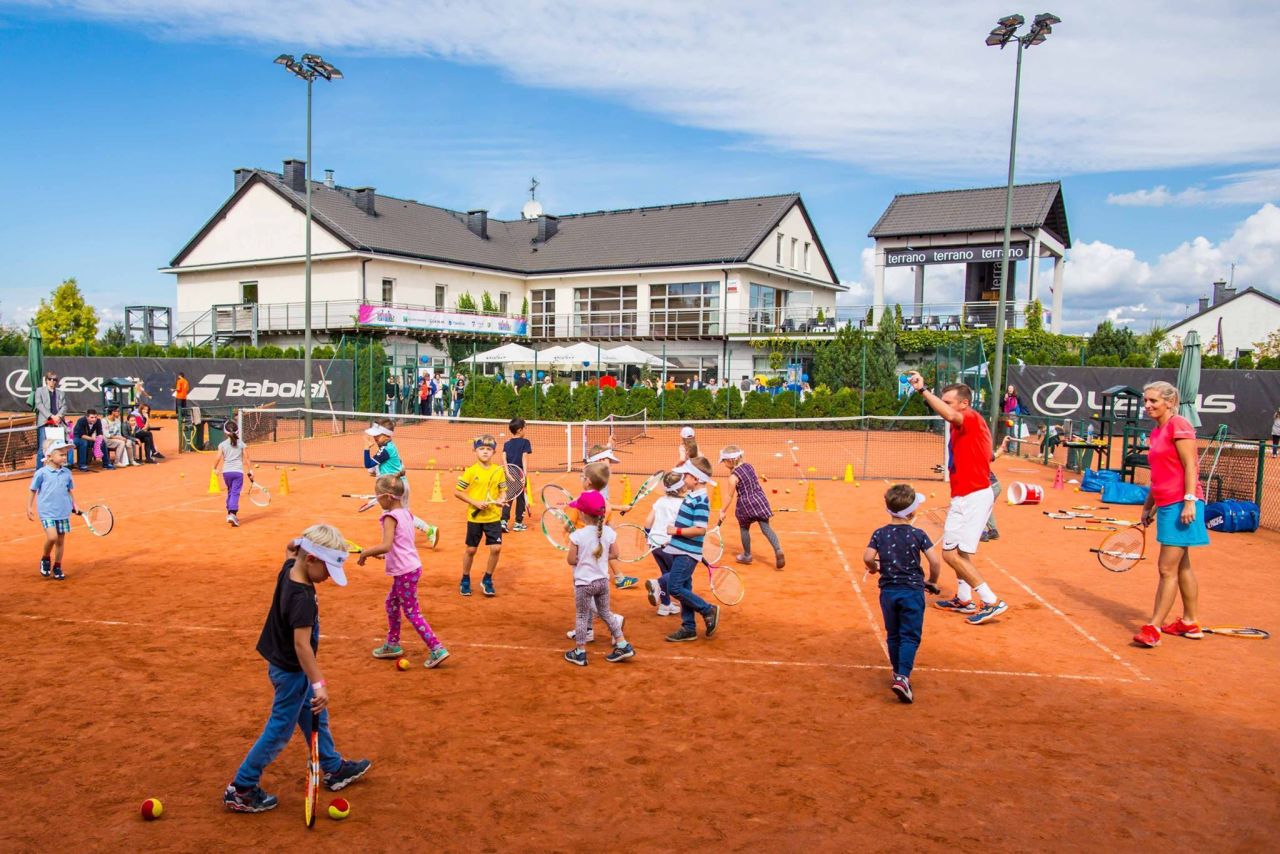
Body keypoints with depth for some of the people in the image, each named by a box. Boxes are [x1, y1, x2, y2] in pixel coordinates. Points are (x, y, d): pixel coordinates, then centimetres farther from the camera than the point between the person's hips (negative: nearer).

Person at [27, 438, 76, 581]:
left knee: (61, 540, 8)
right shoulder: (41, 473, -6)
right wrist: (29, 507, 2)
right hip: (47, 512, -4)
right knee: (52, 537, -18)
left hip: (63, 512, 4)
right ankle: (45, 559, 11)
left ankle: (57, 567, 22)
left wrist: (74, 504, 10)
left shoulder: (67, 473, 5)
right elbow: (33, 491, 2)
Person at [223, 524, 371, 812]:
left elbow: (290, 549, 18)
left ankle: (333, 768, 39)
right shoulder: (302, 598, -32)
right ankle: (240, 789, 18)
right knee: (279, 732, 6)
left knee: (316, 718, 22)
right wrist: (319, 684, -35)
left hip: (284, 664, 9)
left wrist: (300, 543, -1)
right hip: (292, 671, -9)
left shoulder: (289, 569, -7)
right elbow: (302, 645, -35)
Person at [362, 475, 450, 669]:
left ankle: (437, 649, -3)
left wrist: (366, 553, -14)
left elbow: (386, 546, -28)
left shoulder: (390, 517, -18)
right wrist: (378, 552, 17)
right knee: (391, 603, 23)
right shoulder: (406, 513, 8)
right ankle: (392, 645, 33)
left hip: (405, 572, -9)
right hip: (411, 566, 9)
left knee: (412, 613, -2)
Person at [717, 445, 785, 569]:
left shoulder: (733, 476, -15)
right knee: (766, 527, 0)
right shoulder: (749, 466, 3)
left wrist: (723, 511, 0)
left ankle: (747, 556, 27)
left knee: (744, 529, 16)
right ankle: (778, 550, -20)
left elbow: (730, 496, -10)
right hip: (760, 499, 5)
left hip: (745, 504, -5)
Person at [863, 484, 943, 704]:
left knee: (893, 635, 18)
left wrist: (874, 568, 8)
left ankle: (898, 672, 30)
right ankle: (902, 677, -14)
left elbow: (867, 557, -14)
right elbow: (935, 561, -12)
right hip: (912, 591, -2)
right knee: (910, 637, 0)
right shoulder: (918, 535, -7)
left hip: (888, 591, 3)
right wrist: (932, 582, 5)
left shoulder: (879, 534, -2)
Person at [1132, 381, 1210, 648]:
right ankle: (1189, 623, 27)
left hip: (1181, 504, -10)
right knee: (1182, 567, 17)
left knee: (1168, 569, -7)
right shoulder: (1156, 432, 15)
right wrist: (1149, 507, 22)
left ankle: (1153, 628, -4)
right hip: (1167, 505, 10)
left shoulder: (1179, 425, -10)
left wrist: (1189, 500, -22)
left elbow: (1190, 466, -15)